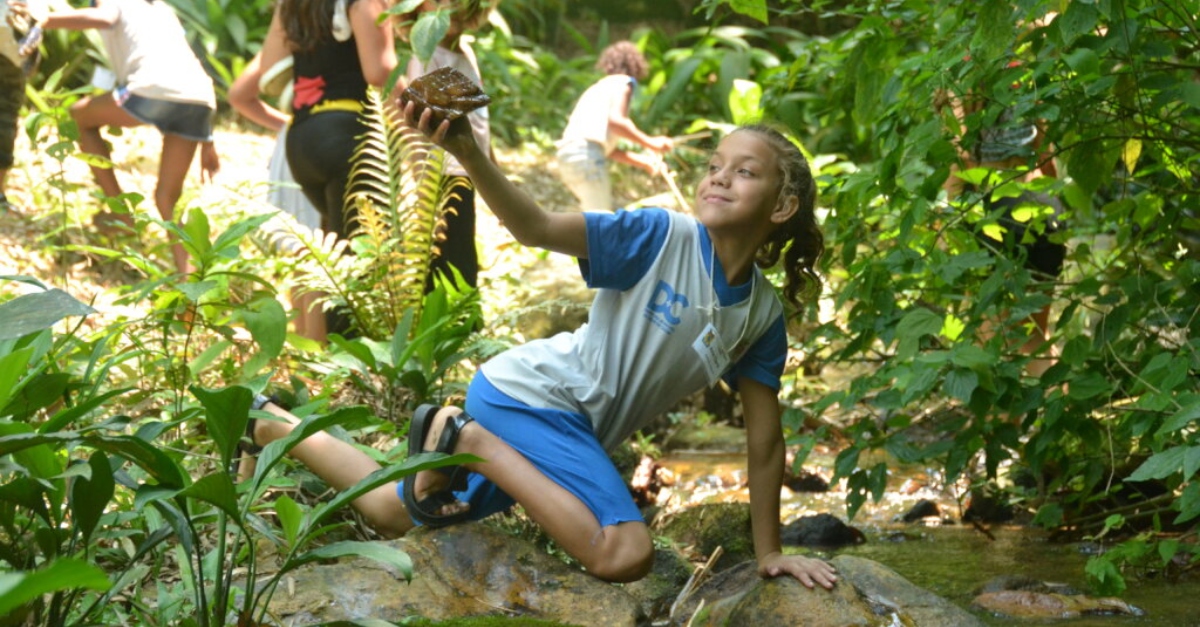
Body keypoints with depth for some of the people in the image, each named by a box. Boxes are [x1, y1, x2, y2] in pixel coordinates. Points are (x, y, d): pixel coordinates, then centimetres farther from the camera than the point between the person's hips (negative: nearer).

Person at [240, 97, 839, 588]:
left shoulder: (763, 316, 0)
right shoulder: (663, 236, -18)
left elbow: (764, 440, 6)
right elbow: (538, 227, -29)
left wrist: (768, 552, 6)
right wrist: (467, 152, -46)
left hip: (570, 423, 7)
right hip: (530, 391, -7)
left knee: (394, 514, 21)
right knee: (625, 554, -27)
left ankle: (274, 425, 37)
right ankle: (464, 436, -12)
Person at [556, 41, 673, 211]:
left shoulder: (600, 87, 31)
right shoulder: (623, 82, 6)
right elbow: (615, 120, -15)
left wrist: (642, 161, 25)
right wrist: (650, 142, -10)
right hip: (586, 154, -9)